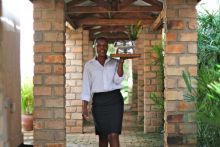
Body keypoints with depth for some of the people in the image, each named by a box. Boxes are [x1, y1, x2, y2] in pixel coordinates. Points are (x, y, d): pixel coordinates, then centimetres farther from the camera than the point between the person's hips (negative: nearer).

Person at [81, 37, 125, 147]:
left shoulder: (115, 63, 7)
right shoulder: (89, 65, 7)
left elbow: (118, 80, -7)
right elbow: (86, 87, 6)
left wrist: (121, 63, -14)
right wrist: (84, 107, -1)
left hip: (114, 100, -1)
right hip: (98, 101, 1)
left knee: (113, 135, -12)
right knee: (102, 136, 8)